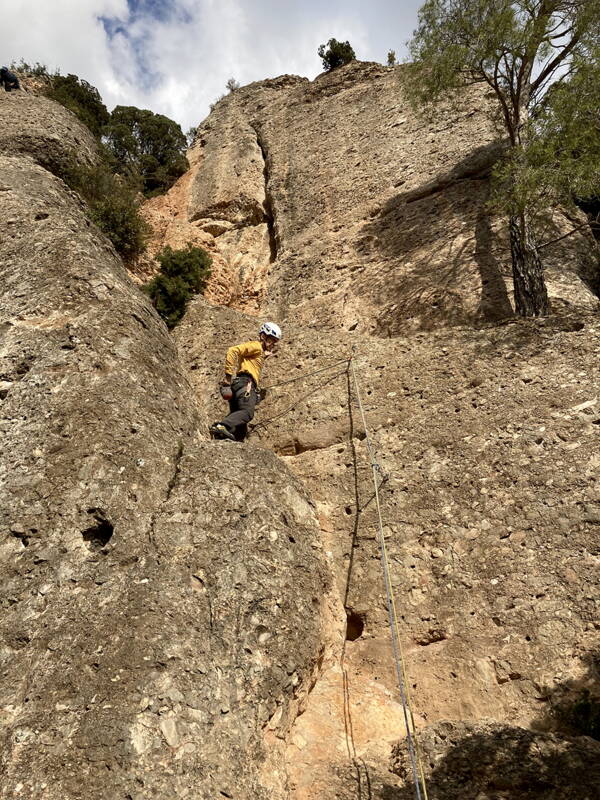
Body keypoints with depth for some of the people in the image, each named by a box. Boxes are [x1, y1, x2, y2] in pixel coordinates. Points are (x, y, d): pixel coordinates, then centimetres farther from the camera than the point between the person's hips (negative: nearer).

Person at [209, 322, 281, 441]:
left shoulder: (260, 353, 36)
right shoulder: (256, 346, 5)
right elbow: (233, 351, -12)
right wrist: (229, 375, -15)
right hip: (244, 381, -9)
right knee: (247, 412, -32)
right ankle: (221, 426, -46)